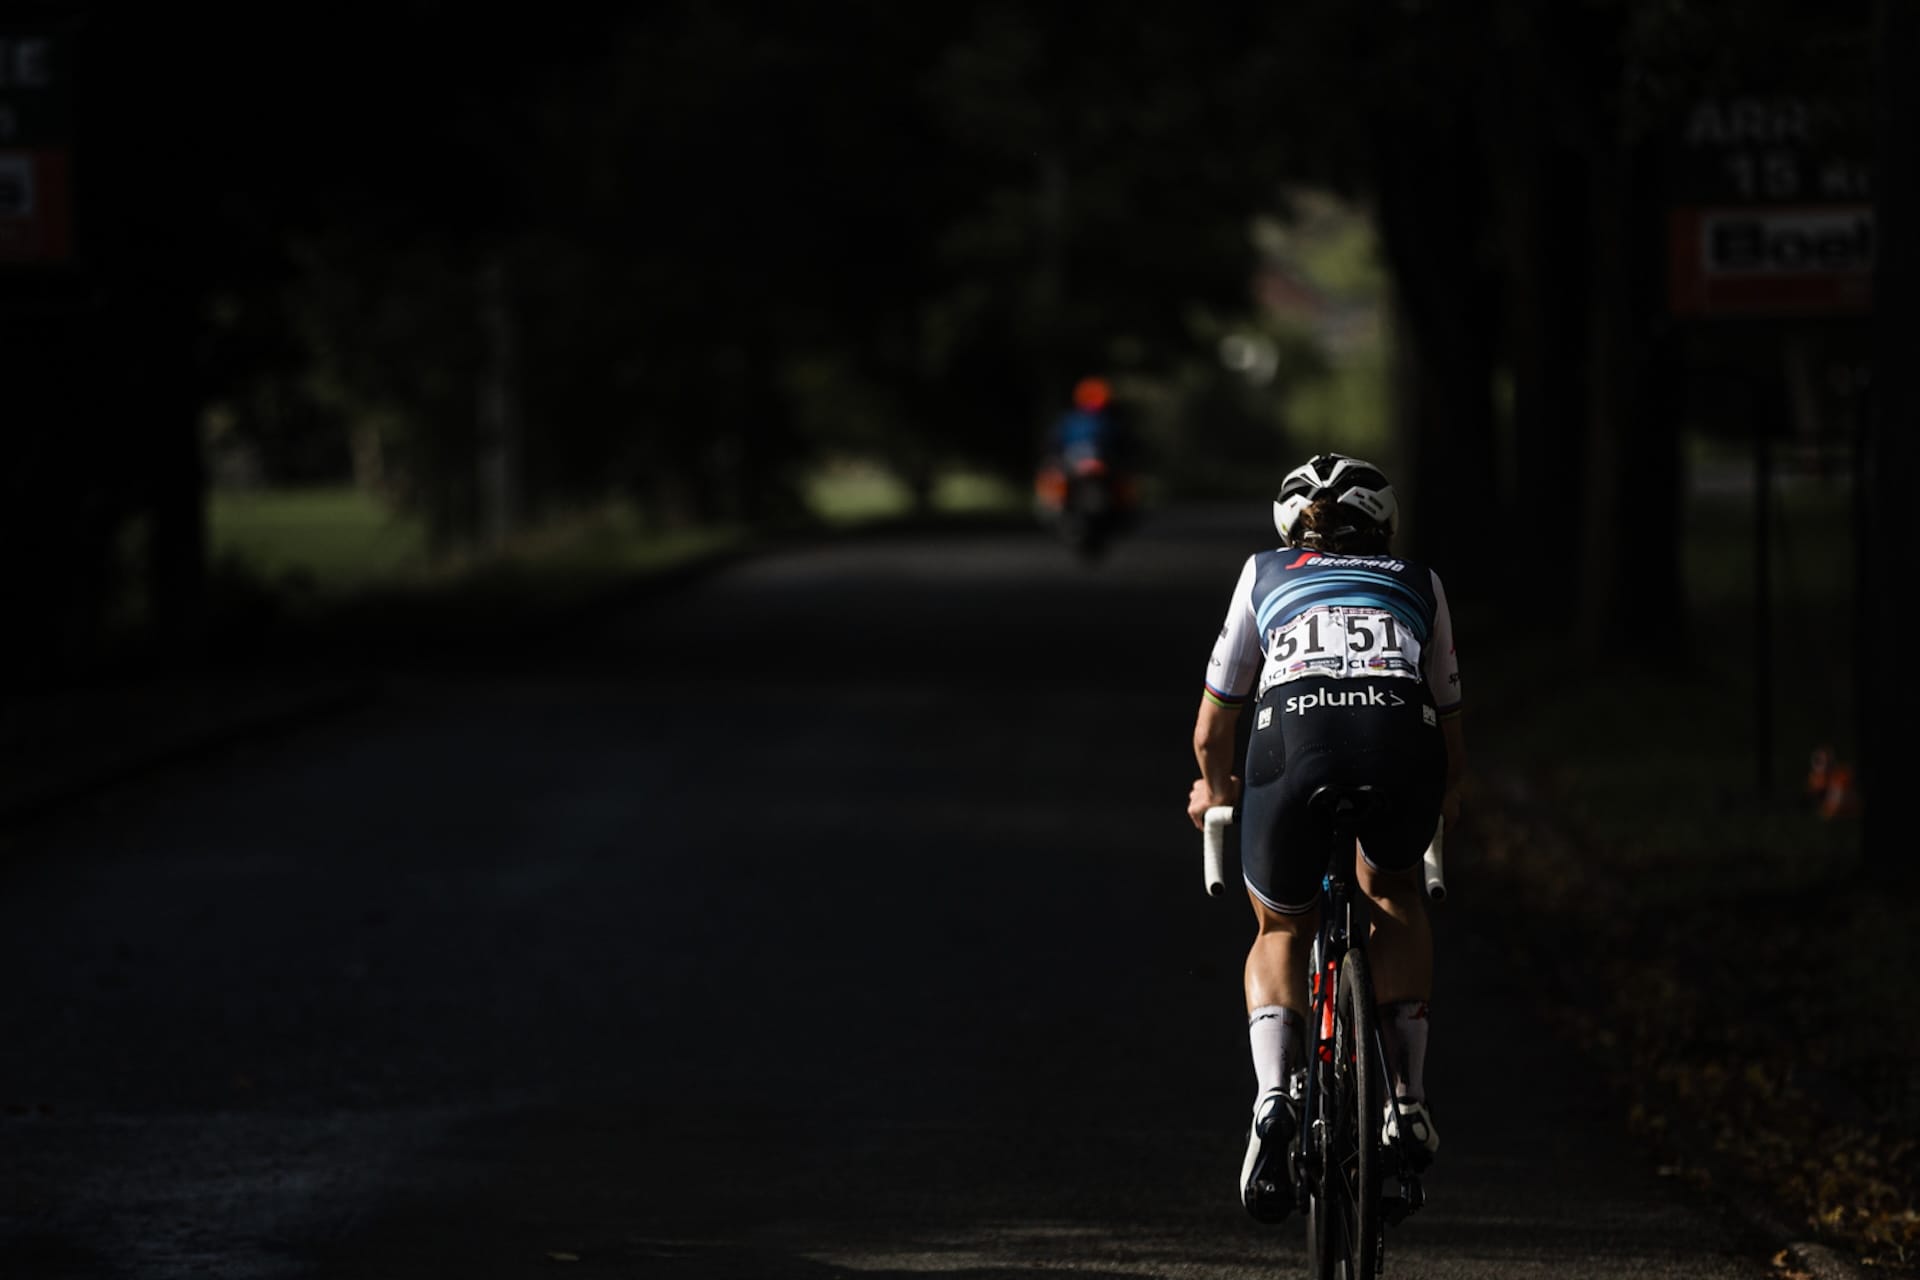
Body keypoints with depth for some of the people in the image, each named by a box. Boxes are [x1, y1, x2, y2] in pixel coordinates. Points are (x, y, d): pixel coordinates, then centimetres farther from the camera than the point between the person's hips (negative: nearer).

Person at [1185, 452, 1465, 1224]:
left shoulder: (1264, 576, 32)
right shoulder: (1419, 586, 34)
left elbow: (1211, 733, 36)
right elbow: (1451, 725, 40)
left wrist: (1215, 791, 56)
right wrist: (1447, 799, 59)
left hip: (1293, 740, 0)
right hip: (1403, 742, 0)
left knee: (1280, 932, 23)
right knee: (1392, 892, 31)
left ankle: (1273, 1099, -3)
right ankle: (1408, 1098, 17)